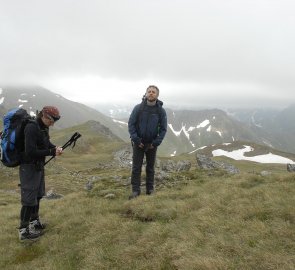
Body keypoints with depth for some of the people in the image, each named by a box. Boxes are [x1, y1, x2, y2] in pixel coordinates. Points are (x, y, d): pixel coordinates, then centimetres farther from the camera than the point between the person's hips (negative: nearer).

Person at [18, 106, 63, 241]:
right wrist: (52, 152, -25)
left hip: (39, 166, 9)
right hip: (29, 167, -9)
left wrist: (55, 148, -3)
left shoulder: (44, 127, 2)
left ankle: (34, 221, 36)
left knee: (37, 195, 20)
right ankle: (23, 230, 10)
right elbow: (30, 152, -28)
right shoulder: (31, 128, -24)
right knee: (29, 199, -2)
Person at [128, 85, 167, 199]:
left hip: (152, 144, 1)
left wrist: (156, 143, -9)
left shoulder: (161, 111, -5)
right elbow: (131, 124, -5)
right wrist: (136, 140, -12)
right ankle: (135, 191, 4)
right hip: (138, 143, -1)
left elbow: (163, 129, 0)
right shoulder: (138, 108, -7)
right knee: (136, 167, -2)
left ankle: (150, 190, 22)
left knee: (150, 167, 11)